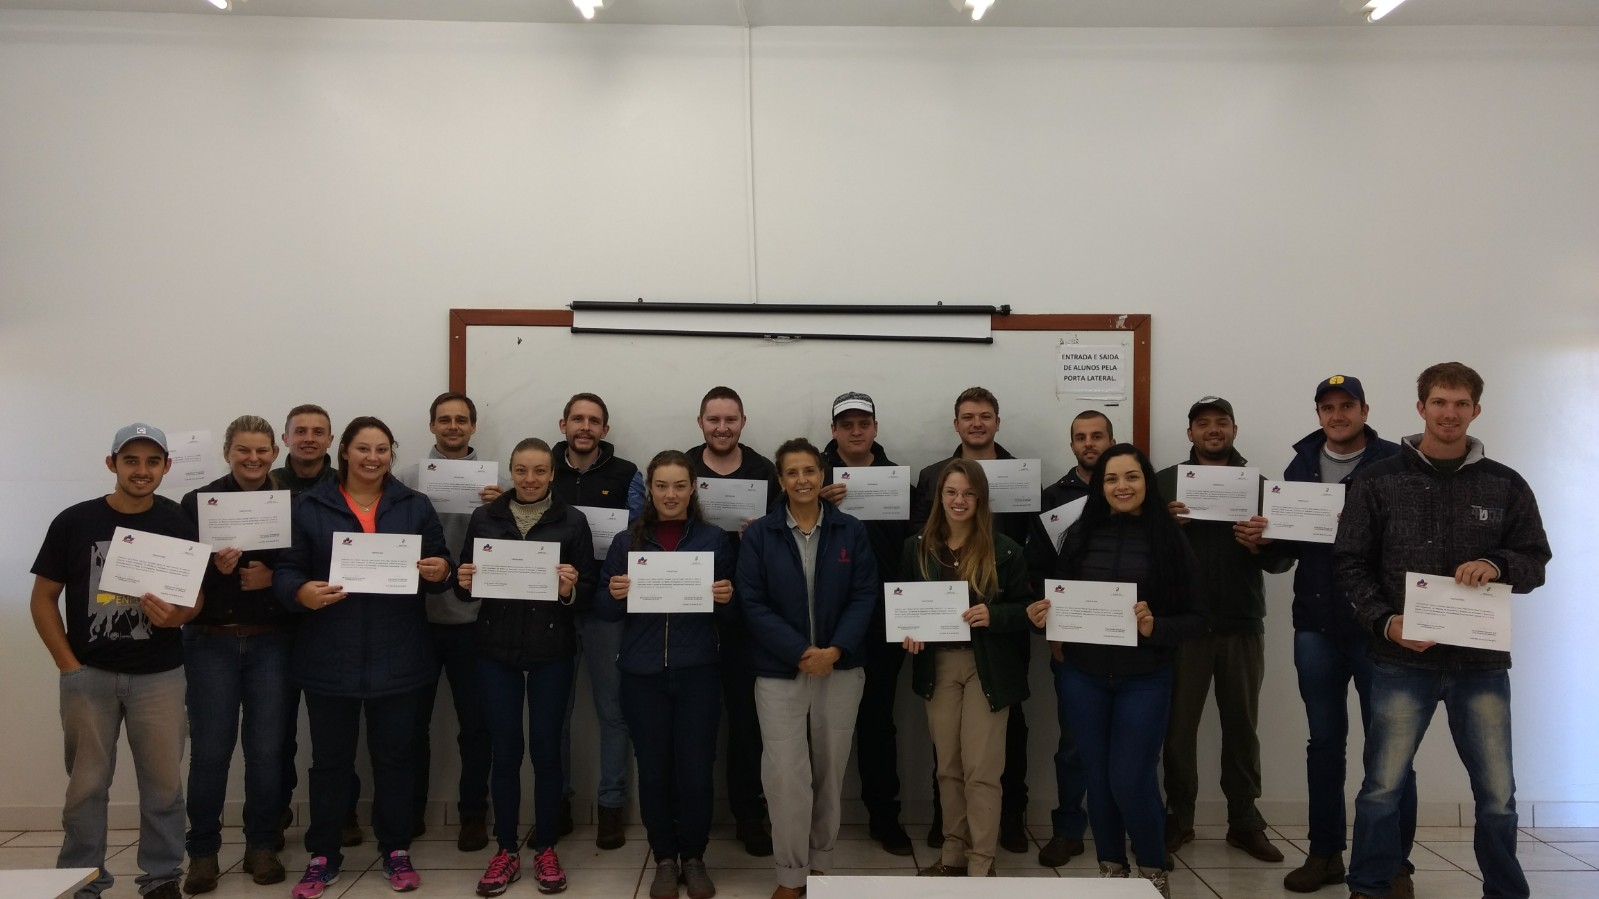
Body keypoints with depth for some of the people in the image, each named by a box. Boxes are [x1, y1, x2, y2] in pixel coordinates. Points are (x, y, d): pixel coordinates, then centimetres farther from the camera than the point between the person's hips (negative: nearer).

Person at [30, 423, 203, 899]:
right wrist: (68, 664, -4)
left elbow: (197, 597, 3)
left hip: (158, 674, 0)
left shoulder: (178, 523, -1)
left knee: (163, 782, 6)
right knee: (86, 784, 9)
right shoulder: (74, 521, -3)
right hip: (89, 674, 0)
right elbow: (43, 599, 3)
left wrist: (174, 615, -19)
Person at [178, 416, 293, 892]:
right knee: (210, 749, 1)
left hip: (271, 642, 1)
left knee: (267, 748, 5)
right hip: (211, 641, -1)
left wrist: (273, 578, -13)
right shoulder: (197, 502, 0)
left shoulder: (288, 504, 3)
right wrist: (215, 567, -19)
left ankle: (261, 845, 19)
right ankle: (203, 850, 16)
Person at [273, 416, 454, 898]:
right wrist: (302, 592, -22)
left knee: (395, 756, 10)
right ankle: (323, 855, 23)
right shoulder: (309, 506, 2)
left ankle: (396, 849, 24)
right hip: (329, 659, -1)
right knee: (330, 759, 9)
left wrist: (441, 572, -16)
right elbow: (285, 570, -1)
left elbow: (440, 567, 7)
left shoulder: (416, 506, 6)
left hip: (398, 659, 1)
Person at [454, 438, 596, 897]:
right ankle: (506, 850, 19)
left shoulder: (572, 521, 0)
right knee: (505, 751, 6)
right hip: (496, 649, 1)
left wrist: (570, 590, -21)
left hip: (552, 650, -1)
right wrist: (464, 583, -14)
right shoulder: (484, 518, 4)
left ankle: (546, 849, 20)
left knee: (546, 749, 6)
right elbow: (465, 588, 7)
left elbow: (588, 590, 0)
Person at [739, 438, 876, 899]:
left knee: (830, 773, 11)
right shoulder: (758, 534, -2)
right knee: (786, 776, -3)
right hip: (779, 672, -1)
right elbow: (752, 603, -7)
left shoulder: (851, 531, 2)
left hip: (841, 668, 2)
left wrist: (835, 650, -15)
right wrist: (801, 653, -16)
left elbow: (865, 596, -2)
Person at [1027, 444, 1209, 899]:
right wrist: (1043, 616, -14)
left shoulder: (1170, 539, -6)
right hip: (1082, 676, 2)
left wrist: (1154, 627, -22)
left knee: (1129, 781, -2)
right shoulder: (1081, 533, 0)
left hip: (1144, 679, -2)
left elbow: (1196, 618, -5)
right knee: (1098, 776, 11)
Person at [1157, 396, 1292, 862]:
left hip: (1242, 626, 1)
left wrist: (1260, 544, -19)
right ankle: (1178, 818, 17)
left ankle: (1245, 822, 20)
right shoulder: (1166, 482, 3)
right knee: (1179, 724, 5)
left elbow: (1284, 559, 1)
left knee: (1241, 725, 9)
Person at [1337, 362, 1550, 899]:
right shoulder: (1379, 482, 2)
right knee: (1382, 788, 3)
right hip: (1402, 661, -1)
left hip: (1482, 663, 2)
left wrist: (1496, 565, -14)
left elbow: (1535, 562, 8)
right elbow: (1351, 564, 1)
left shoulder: (1506, 485, 6)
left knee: (1498, 795, 9)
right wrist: (1385, 622, -13)